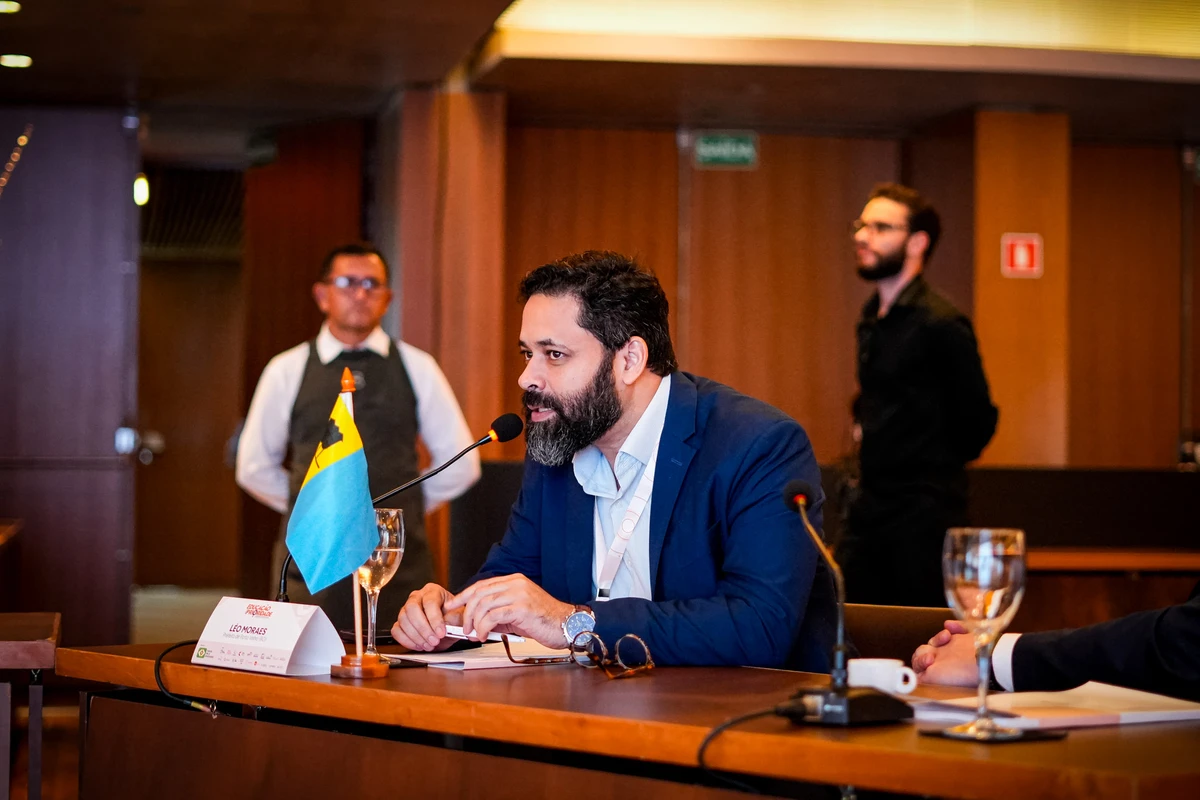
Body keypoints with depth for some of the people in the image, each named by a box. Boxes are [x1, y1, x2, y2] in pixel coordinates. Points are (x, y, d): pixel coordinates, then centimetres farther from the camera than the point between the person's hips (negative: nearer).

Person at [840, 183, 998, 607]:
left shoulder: (940, 324, -14)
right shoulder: (871, 319, 13)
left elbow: (976, 418, -9)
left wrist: (938, 467, 3)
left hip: (924, 513, -8)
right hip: (869, 508, 8)